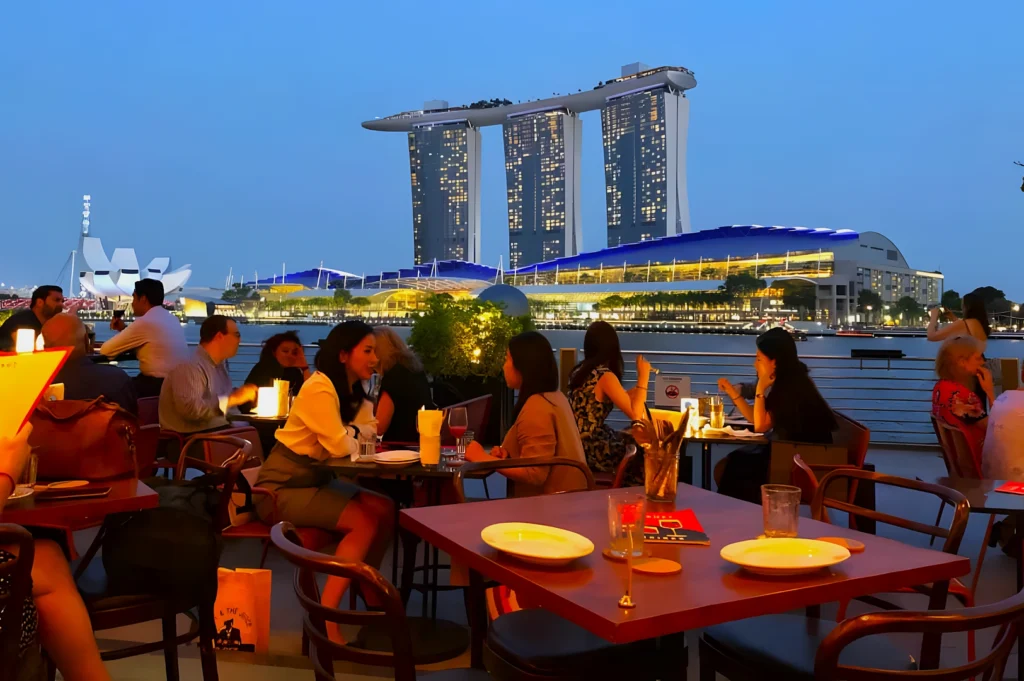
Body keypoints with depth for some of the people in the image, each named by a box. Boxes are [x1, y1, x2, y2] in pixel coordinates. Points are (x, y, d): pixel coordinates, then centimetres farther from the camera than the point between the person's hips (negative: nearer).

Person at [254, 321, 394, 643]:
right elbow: (340, 445, -22)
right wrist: (355, 436, -2)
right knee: (364, 521, -22)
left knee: (384, 509, -8)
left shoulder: (353, 392, 9)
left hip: (316, 480, 8)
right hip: (282, 487, -8)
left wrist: (349, 434, -17)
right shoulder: (319, 388, -20)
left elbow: (369, 432, 0)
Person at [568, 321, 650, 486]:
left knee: (634, 443, 14)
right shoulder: (605, 376, -17)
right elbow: (635, 414, -18)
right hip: (588, 448, -8)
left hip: (576, 443, 8)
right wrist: (643, 377, -10)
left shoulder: (580, 370, 9)